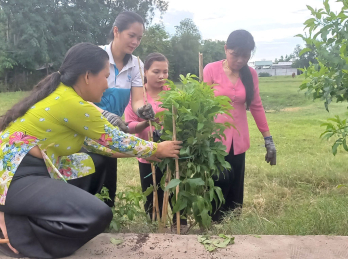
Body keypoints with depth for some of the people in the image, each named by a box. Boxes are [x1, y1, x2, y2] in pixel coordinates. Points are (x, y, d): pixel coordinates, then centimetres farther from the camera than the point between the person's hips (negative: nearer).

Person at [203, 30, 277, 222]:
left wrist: (268, 138, 9)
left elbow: (256, 106, 10)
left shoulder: (251, 74, 5)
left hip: (238, 141, 3)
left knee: (235, 193, 9)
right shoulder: (211, 70, -5)